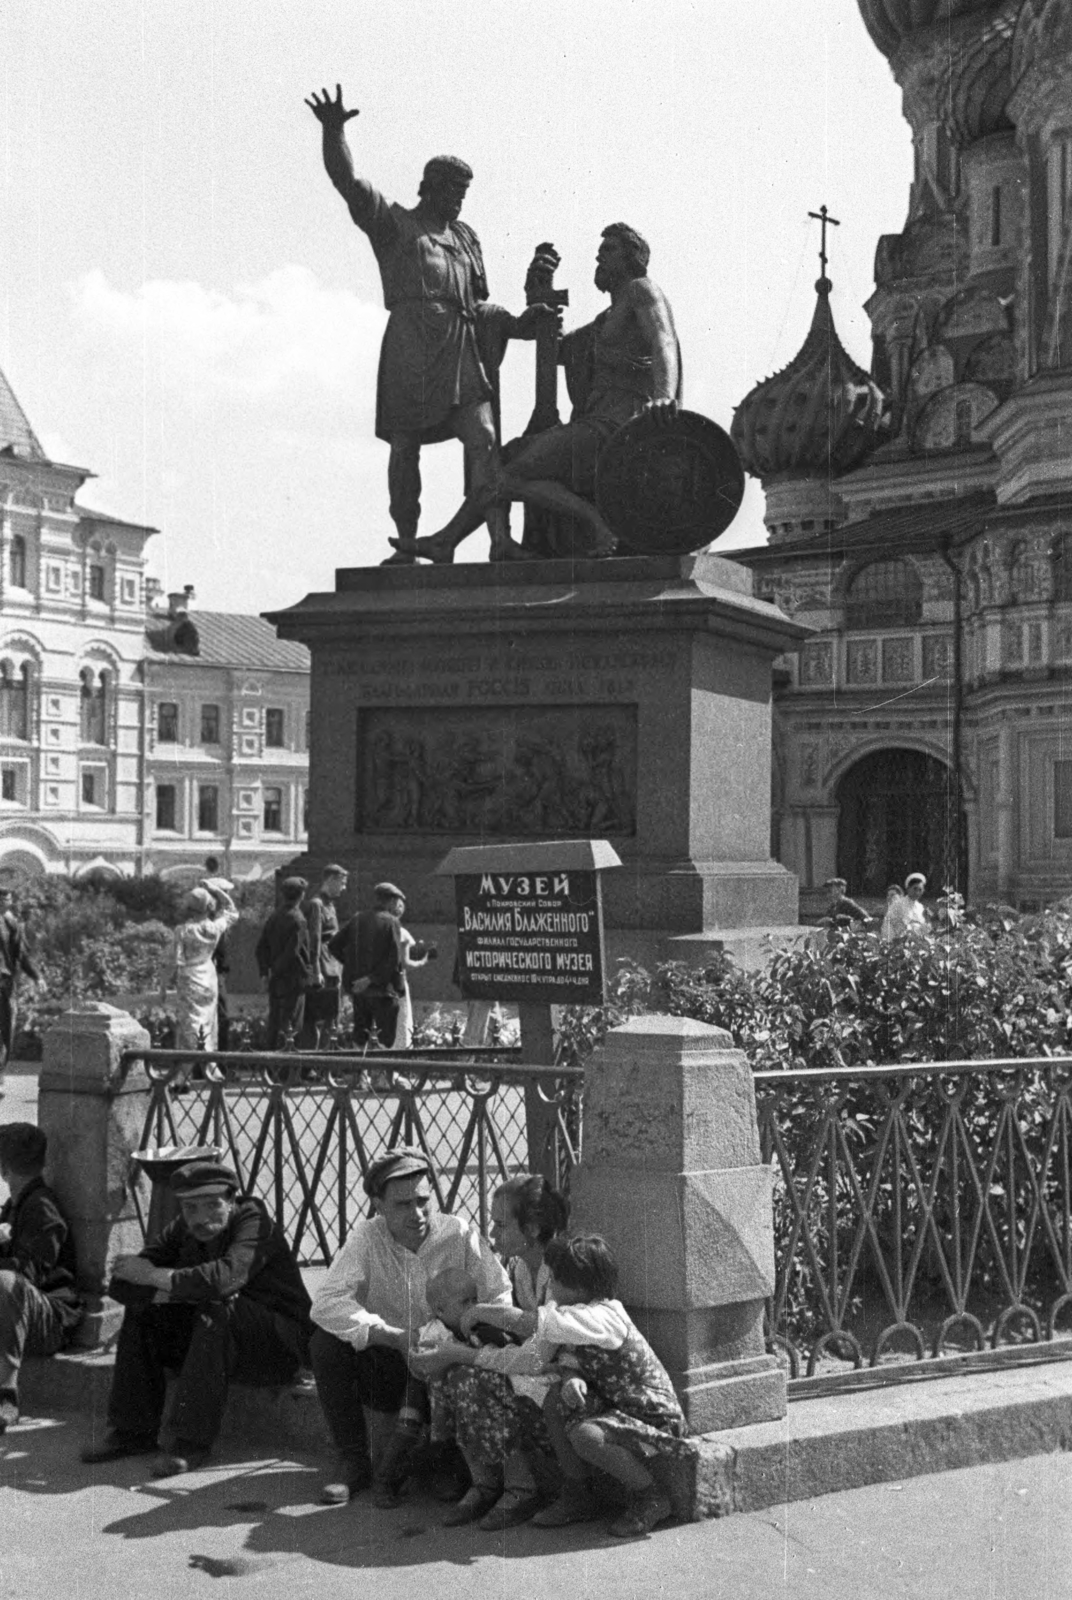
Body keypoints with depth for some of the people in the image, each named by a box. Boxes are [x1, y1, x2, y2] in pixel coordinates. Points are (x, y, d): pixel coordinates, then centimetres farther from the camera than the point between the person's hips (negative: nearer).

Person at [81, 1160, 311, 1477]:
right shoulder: (183, 1230, 0)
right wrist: (167, 1292, -25)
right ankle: (132, 1432, -2)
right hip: (215, 1335, 7)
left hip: (281, 1343, -7)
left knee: (216, 1311, -33)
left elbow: (225, 1277, -39)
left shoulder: (254, 1222, -20)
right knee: (142, 1313, -6)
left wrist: (156, 1277, -29)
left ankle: (192, 1442, -28)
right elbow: (122, 1285, -6)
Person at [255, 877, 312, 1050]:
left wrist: (265, 971, 11)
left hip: (276, 979, 7)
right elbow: (293, 952, -20)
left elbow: (261, 948, 10)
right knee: (290, 1023, -3)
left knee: (275, 1020, 14)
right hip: (293, 978, -7)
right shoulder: (297, 920, -15)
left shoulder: (274, 917, 8)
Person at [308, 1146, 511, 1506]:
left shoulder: (461, 1236, -8)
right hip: (387, 1366, 0)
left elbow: (500, 1299, -12)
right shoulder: (367, 1238, -7)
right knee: (326, 1342, -24)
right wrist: (396, 1337, -31)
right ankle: (354, 1463, -10)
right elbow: (325, 1302, -20)